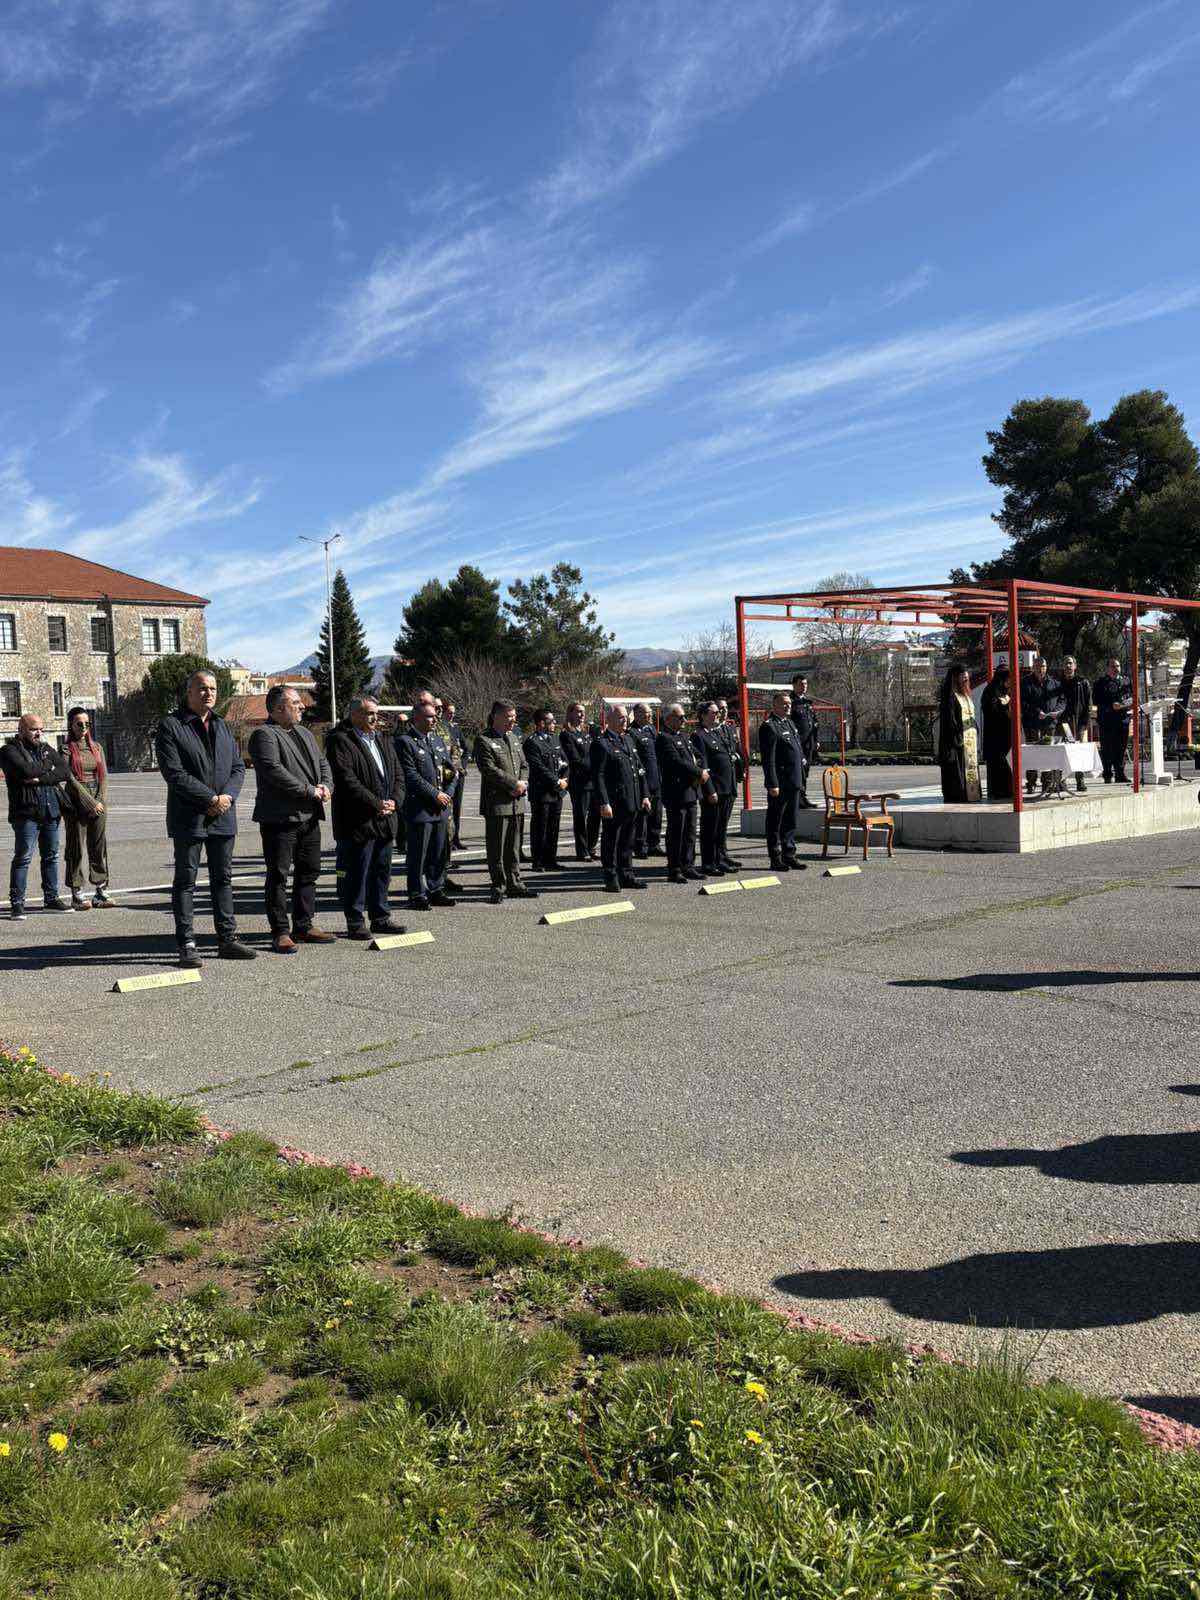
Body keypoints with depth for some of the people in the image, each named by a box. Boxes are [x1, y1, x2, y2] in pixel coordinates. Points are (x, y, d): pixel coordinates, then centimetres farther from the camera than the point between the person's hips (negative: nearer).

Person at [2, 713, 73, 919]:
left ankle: (51, 898, 20)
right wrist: (49, 769, -3)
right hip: (26, 812, -6)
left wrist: (40, 778, -12)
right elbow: (27, 770, -20)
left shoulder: (46, 749, 16)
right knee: (23, 857, -6)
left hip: (51, 811, 6)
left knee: (51, 856, 11)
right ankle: (17, 902, -2)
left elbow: (65, 771, 1)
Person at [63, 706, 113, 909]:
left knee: (100, 847, 4)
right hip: (76, 804, -4)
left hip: (98, 803, 4)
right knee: (76, 849, 0)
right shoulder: (67, 749, -1)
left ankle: (101, 892, 9)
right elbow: (70, 778, -9)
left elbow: (104, 776, 8)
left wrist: (100, 801, -6)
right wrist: (90, 803, -13)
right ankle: (77, 896, 4)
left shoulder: (96, 747, 13)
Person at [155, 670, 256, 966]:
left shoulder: (222, 726, 15)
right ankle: (187, 945, 5)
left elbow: (238, 767, 12)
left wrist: (227, 796, -8)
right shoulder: (170, 726, -5)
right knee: (185, 882, 1)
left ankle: (227, 940, 17)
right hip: (188, 817, -6)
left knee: (223, 879, 10)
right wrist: (211, 799, -16)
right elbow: (174, 773, -14)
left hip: (223, 818, 6)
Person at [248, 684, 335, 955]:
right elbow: (274, 772, -21)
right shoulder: (264, 735, -10)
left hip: (309, 816, 9)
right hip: (280, 817, -9)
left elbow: (323, 763, 20)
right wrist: (310, 791, -17)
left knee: (309, 872, 14)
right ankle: (280, 933, 3)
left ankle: (304, 926, 24)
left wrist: (326, 786, -1)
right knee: (278, 876, -2)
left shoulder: (304, 733, 18)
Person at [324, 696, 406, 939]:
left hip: (385, 819, 8)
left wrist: (394, 801, -3)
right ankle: (355, 922, 7)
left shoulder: (384, 742, 17)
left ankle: (380, 917, 24)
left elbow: (398, 777, 16)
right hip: (357, 821, -8)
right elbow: (348, 781, -17)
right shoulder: (340, 741, -9)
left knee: (382, 871, 14)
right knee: (356, 873, -1)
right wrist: (376, 804, -16)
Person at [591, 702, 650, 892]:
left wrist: (644, 795, 13)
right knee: (611, 841, 2)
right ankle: (611, 878, 10)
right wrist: (604, 803, -20)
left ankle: (626, 875, 24)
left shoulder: (628, 740, 16)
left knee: (627, 841, 15)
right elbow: (598, 776, -15)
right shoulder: (601, 743, -10)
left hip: (632, 803, 8)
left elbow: (640, 770, 19)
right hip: (613, 804, -8)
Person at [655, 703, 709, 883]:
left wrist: (702, 771, -5)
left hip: (691, 791, 9)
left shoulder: (684, 736, 18)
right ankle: (674, 870, 3)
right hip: (676, 793, -9)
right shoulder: (664, 739, -12)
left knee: (690, 832, 13)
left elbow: (697, 757, 16)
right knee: (675, 833, -3)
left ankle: (688, 866, 21)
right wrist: (700, 773, -15)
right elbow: (677, 762, -22)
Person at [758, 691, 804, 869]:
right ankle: (776, 859, 7)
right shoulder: (769, 726, -12)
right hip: (780, 784, -9)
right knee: (775, 822, 1)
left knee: (791, 821, 14)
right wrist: (773, 784, -21)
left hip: (794, 783, 9)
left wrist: (800, 779, 18)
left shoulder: (790, 723, 16)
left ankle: (789, 855, 23)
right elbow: (768, 759, -18)